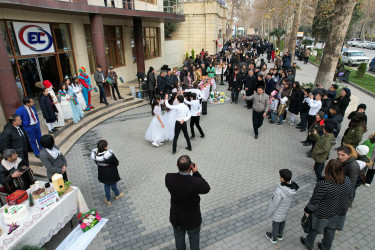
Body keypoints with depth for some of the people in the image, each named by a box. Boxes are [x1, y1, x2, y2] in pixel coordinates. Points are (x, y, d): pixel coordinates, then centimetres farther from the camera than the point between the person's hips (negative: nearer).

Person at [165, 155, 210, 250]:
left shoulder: (169, 178, -28)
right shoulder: (196, 182, -37)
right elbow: (206, 188, -15)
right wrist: (196, 172, -17)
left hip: (176, 217, 3)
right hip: (192, 219, -2)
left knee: (179, 238, 31)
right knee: (194, 239, 28)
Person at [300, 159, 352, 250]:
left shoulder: (324, 185, -37)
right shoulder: (347, 181, -18)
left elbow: (315, 201, -25)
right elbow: (348, 195, 1)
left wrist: (307, 210, -8)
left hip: (322, 214, -5)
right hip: (339, 213, 5)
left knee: (314, 229, 22)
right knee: (330, 230, 27)